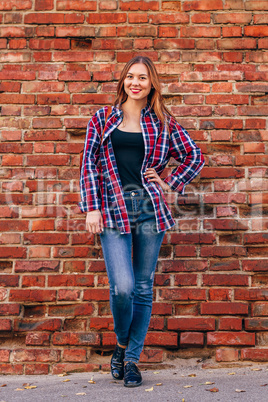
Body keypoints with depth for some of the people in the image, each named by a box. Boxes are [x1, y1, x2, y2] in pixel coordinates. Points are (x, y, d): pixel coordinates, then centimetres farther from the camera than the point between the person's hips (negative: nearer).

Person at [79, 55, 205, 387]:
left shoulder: (162, 121, 10)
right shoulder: (101, 119, 11)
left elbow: (194, 156, 15)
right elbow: (89, 164, 6)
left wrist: (170, 184, 5)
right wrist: (91, 208, -3)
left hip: (150, 207, 1)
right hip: (113, 210, -1)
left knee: (143, 287, 5)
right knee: (122, 287, -12)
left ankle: (131, 359, 20)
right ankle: (121, 344, 19)